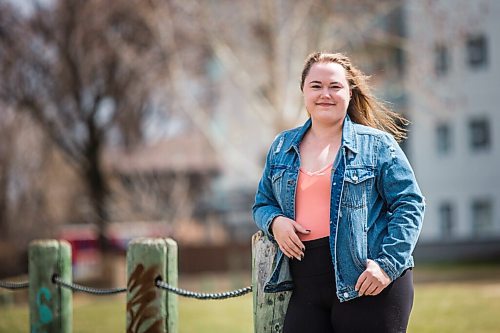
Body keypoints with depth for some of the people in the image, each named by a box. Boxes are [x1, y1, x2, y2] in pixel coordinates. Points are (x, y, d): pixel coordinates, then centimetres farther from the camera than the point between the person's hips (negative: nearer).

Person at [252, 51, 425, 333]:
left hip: (369, 284, -4)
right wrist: (275, 222, -1)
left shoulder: (377, 144, 3)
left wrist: (388, 264, -12)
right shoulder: (282, 147, 16)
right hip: (307, 289, 4)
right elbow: (263, 202, 24)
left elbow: (409, 204, -1)